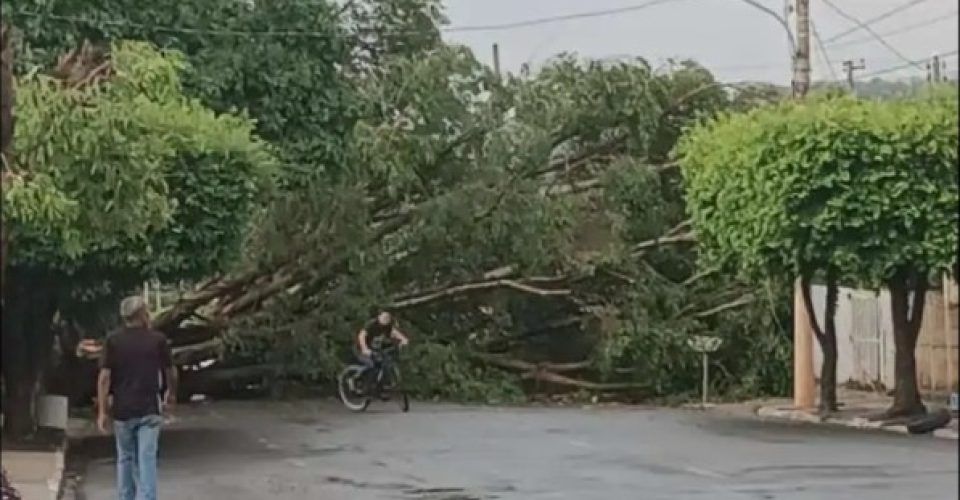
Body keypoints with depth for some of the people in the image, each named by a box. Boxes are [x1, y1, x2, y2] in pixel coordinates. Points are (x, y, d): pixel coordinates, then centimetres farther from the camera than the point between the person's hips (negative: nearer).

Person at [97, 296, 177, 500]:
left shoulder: (113, 341, -1)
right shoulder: (158, 339, -1)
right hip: (149, 409, -1)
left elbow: (104, 377, -6)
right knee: (147, 460, -3)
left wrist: (102, 411, -2)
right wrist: (171, 397, 26)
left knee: (125, 458, 16)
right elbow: (171, 372, 7)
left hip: (122, 409, 1)